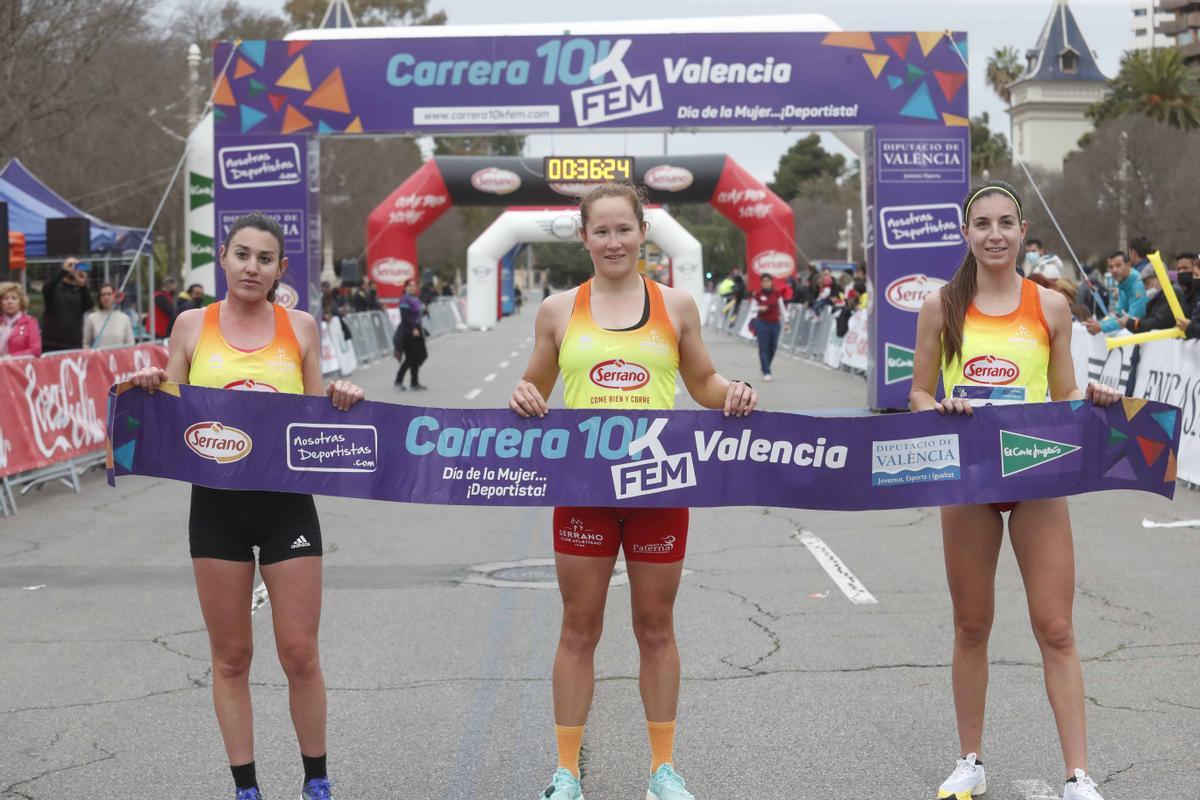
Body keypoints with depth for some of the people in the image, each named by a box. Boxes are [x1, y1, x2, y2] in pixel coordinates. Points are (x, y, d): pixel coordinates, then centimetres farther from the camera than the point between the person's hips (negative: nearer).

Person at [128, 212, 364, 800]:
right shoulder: (193, 326, 3)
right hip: (216, 503, 1)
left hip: (287, 501, 0)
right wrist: (149, 389, -12)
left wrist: (341, 401, -11)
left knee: (300, 654, 1)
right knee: (230, 657, 7)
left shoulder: (300, 327, 4)